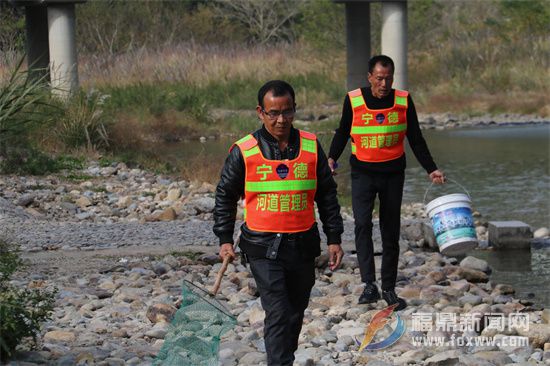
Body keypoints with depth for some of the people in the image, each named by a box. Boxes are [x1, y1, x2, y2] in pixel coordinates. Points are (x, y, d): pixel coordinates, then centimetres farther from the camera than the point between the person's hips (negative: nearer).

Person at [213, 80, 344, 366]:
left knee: (295, 313, 14)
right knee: (278, 314, -14)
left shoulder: (311, 146, 4)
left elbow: (327, 195, 12)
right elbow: (225, 196, 7)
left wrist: (334, 239, 9)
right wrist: (225, 240, 2)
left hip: (303, 244, 4)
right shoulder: (243, 151, -4)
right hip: (263, 247, -4)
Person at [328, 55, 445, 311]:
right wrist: (331, 159, -8)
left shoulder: (404, 101, 1)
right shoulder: (353, 100, -4)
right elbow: (342, 133, 8)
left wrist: (431, 170, 3)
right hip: (363, 173, -2)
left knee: (391, 232, 7)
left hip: (393, 174, 2)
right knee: (363, 224, -21)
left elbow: (416, 140, 8)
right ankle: (369, 285, -25)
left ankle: (389, 289, 17)